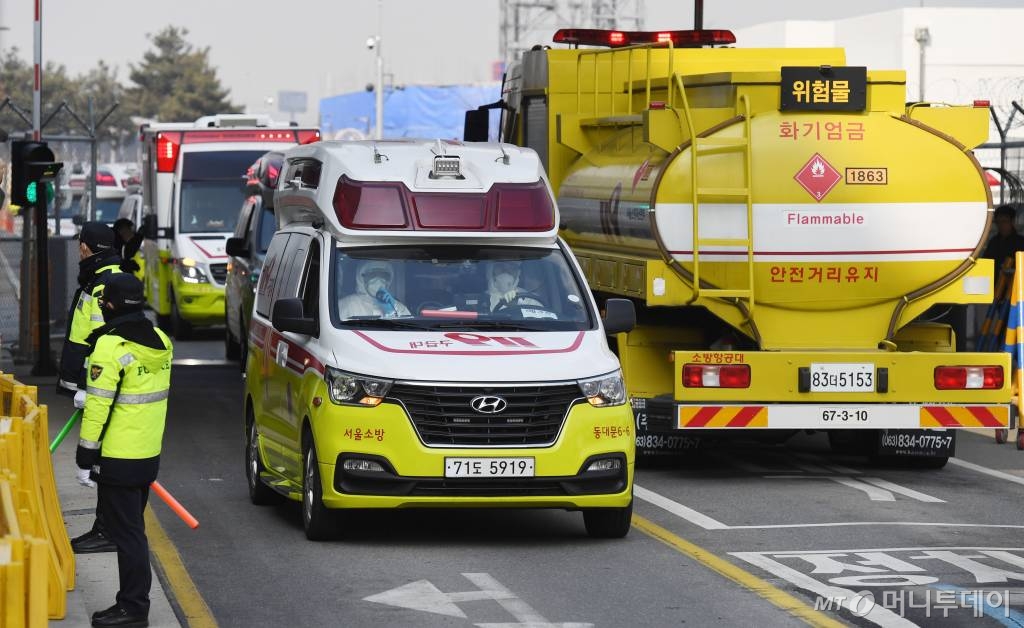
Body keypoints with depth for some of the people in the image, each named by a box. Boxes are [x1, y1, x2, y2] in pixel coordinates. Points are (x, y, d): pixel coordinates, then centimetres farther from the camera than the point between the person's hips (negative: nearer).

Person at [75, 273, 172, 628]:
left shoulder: (111, 346, -18)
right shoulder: (160, 342, 7)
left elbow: (98, 404, -19)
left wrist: (86, 450, -11)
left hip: (118, 459, -8)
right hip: (150, 453, 8)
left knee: (125, 533, -3)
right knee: (132, 530, 17)